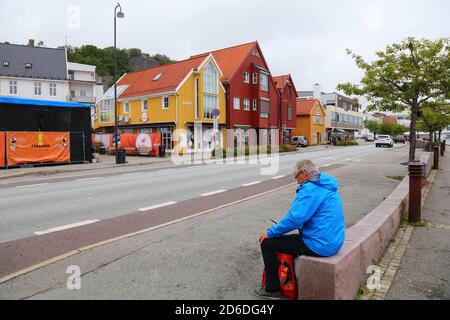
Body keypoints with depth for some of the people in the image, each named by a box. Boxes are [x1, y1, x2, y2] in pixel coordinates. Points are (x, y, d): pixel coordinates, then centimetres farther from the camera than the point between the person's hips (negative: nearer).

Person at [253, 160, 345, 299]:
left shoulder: (310, 188, -19)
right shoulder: (327, 186, 13)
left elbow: (295, 218, -25)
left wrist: (271, 232, -12)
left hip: (320, 245, -10)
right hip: (333, 242, 10)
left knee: (267, 243, -1)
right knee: (292, 237, 31)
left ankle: (272, 290, 12)